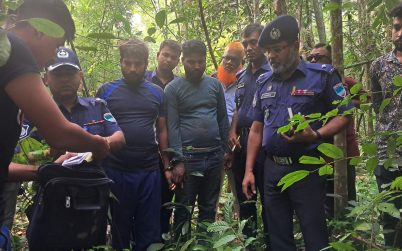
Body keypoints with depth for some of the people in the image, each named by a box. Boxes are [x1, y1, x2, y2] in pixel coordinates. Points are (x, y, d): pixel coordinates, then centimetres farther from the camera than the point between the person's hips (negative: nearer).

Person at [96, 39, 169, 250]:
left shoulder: (157, 93, 7)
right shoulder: (106, 91, 0)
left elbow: (162, 130, 10)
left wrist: (167, 166, 6)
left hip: (150, 171, 2)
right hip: (115, 171, -1)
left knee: (149, 229, 11)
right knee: (120, 227, 14)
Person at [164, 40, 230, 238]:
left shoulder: (215, 84, 9)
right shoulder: (173, 88, -3)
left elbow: (223, 119, 12)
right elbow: (172, 126, -9)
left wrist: (226, 150, 9)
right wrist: (178, 160, -15)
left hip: (214, 156, 4)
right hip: (188, 156, -4)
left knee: (209, 207, 16)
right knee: (184, 209, 8)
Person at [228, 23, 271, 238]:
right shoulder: (241, 76, 14)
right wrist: (233, 132, 4)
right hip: (242, 141, 7)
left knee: (267, 195, 3)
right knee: (243, 194, 15)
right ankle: (248, 237, 30)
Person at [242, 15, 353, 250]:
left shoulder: (322, 75, -6)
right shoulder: (264, 83, 9)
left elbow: (344, 114, -5)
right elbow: (257, 129, 11)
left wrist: (316, 135, -24)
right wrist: (249, 170, 6)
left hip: (307, 169, -5)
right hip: (272, 169, 5)